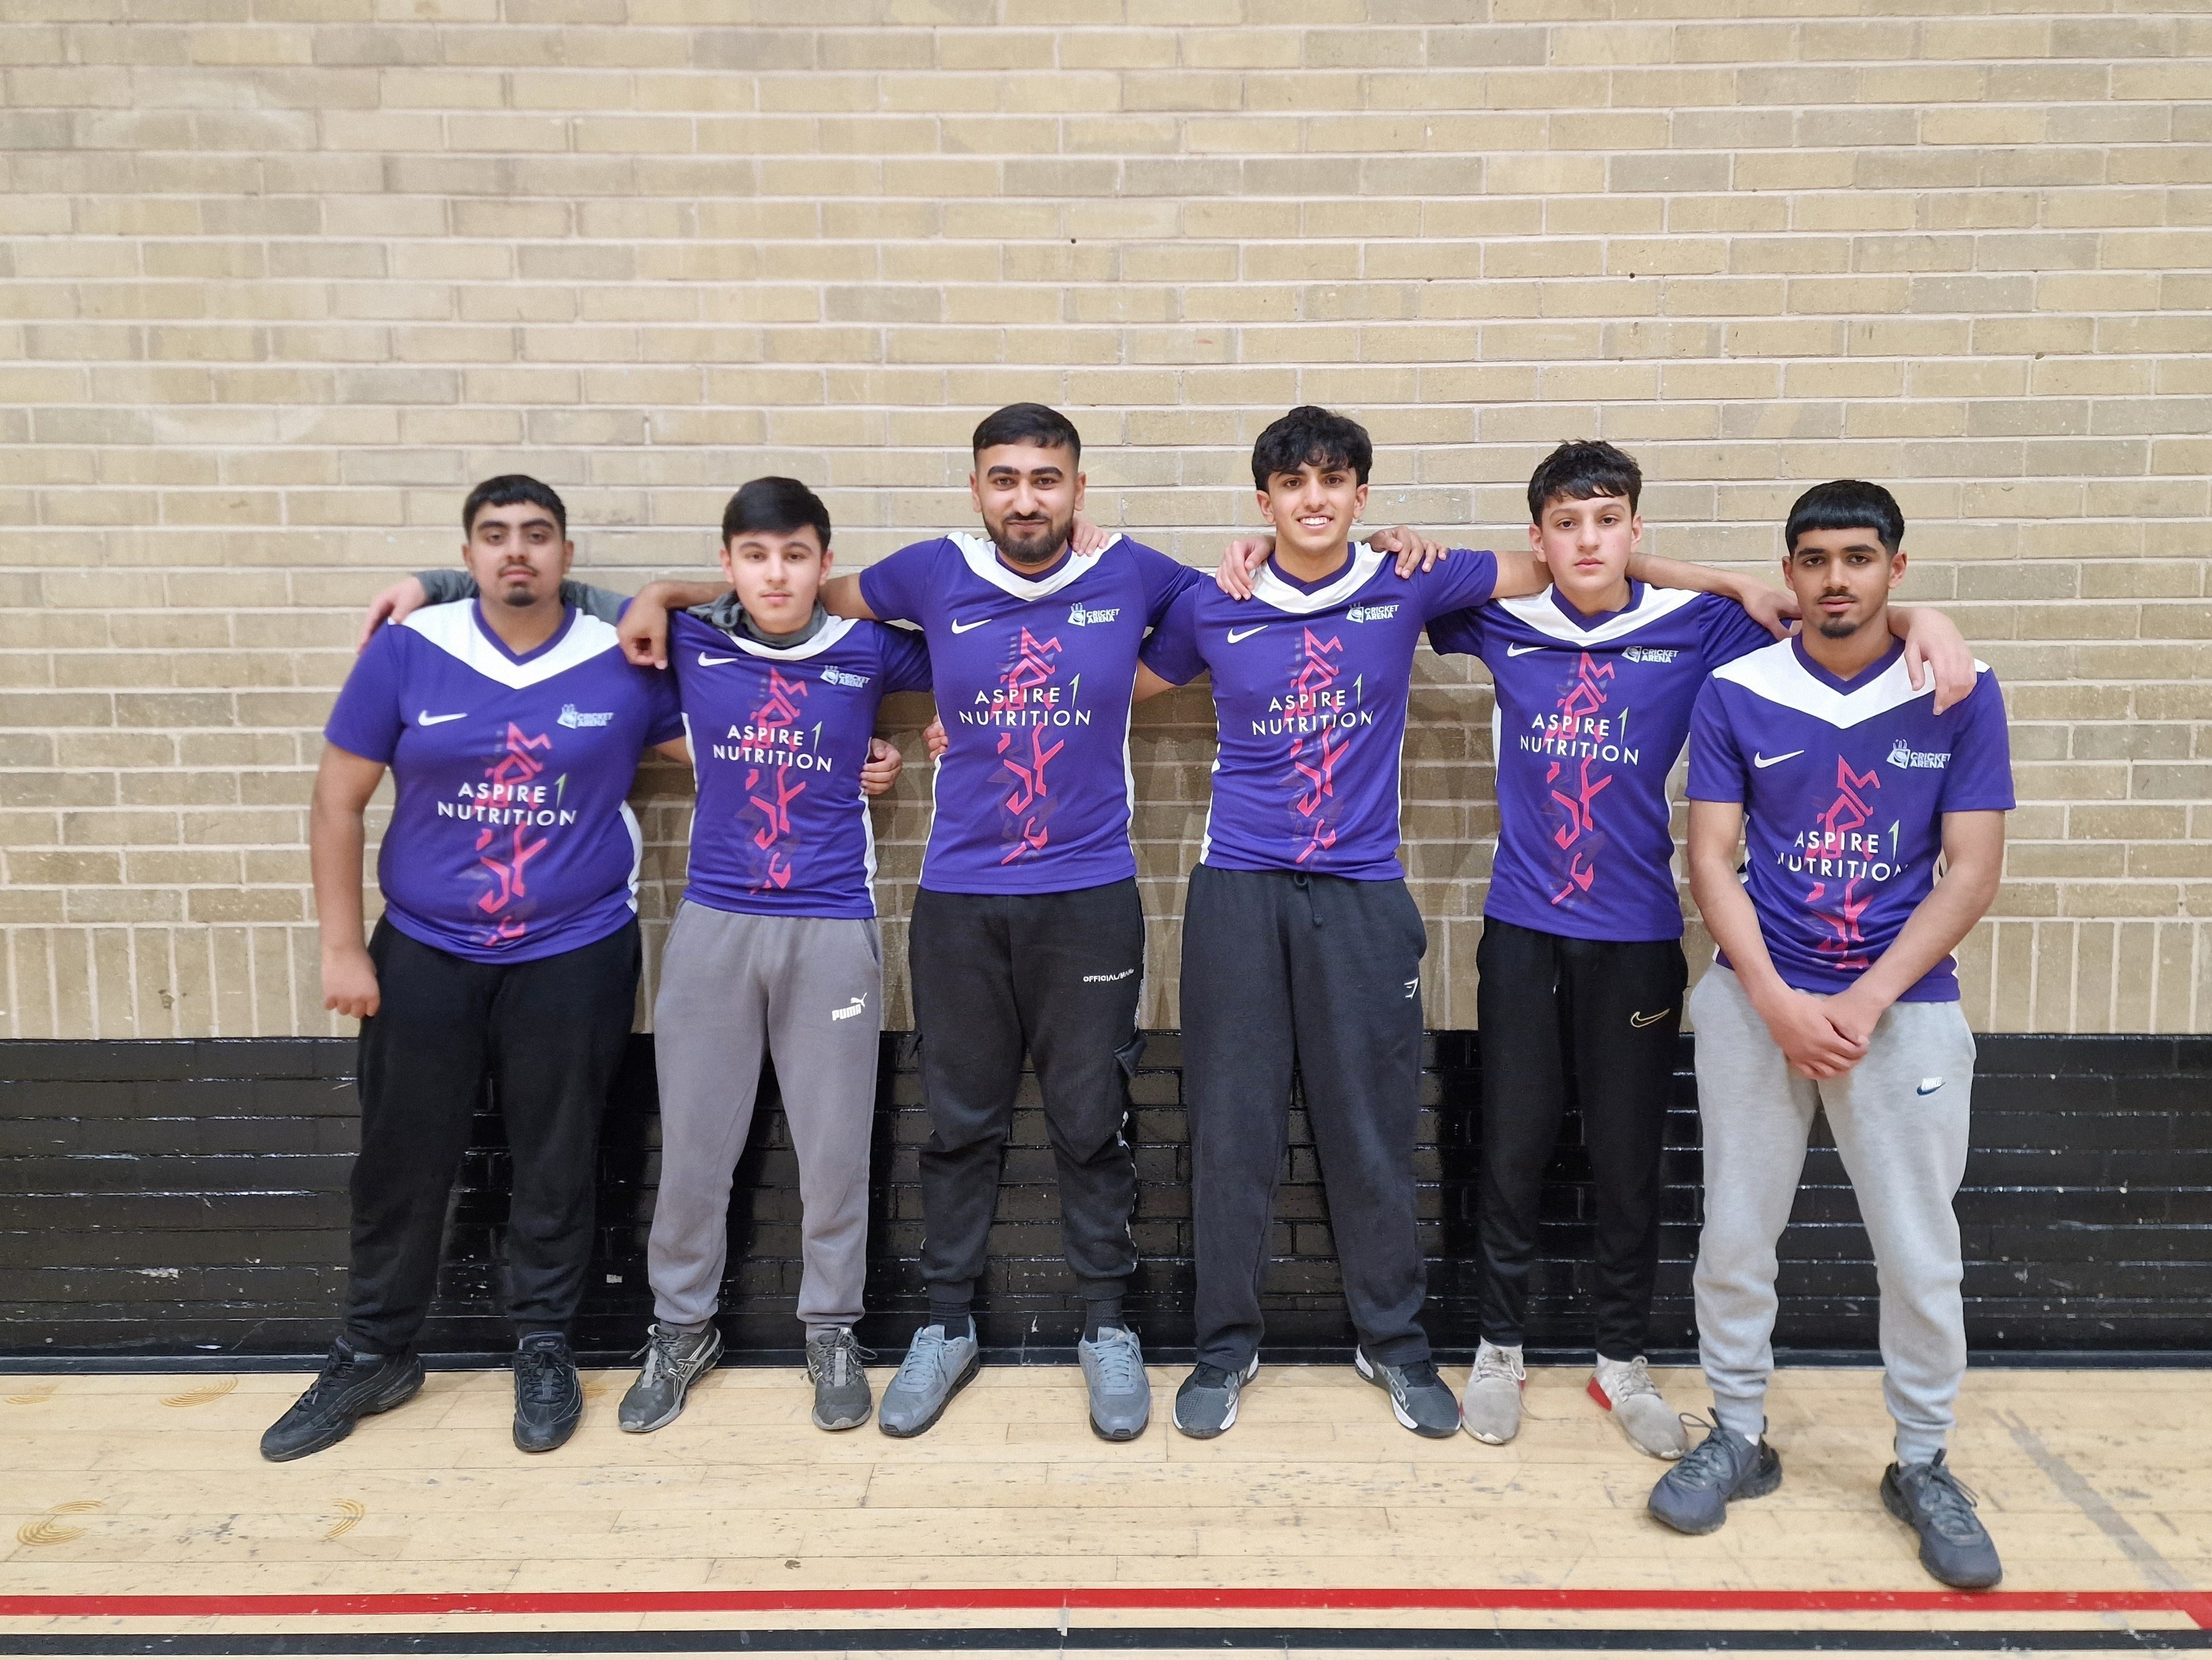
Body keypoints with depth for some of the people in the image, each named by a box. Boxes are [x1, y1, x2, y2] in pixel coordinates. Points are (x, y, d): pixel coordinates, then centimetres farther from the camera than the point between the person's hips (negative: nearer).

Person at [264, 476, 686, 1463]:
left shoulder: (624, 662, -4)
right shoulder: (407, 651, -5)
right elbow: (338, 800, 0)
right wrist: (342, 948, -2)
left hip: (575, 956, 0)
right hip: (424, 955, 1)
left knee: (555, 1164, 9)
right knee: (401, 1162, 11)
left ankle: (543, 1349, 28)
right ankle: (373, 1356, 30)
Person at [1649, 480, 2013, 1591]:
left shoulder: (1960, 695, -2)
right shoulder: (1736, 695, -2)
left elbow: (1971, 873, -3)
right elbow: (1711, 862, -3)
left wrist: (1867, 999, -13)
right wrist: (1779, 1003, -13)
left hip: (1905, 1006, 0)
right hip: (1757, 1000, 1)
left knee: (1920, 1252, 6)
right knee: (1735, 1235, 7)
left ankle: (1923, 1465, 26)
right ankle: (1738, 1438, 25)